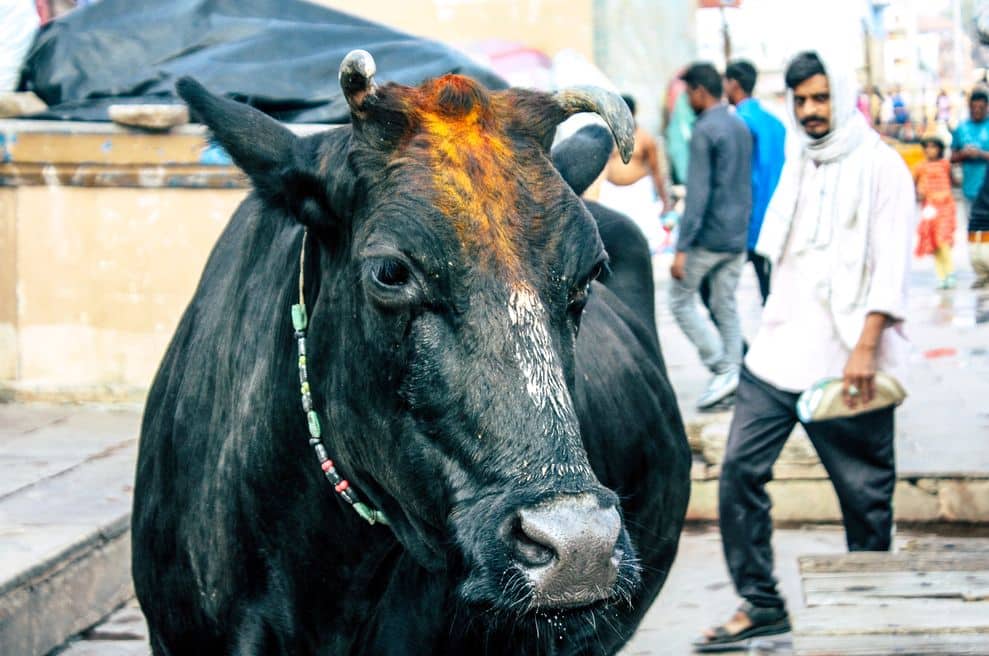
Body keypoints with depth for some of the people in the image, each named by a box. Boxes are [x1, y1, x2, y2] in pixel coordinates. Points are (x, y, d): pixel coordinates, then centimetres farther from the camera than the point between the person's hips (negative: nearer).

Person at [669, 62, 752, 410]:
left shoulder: (704, 131, -14)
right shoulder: (741, 127, 11)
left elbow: (697, 193, -19)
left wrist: (682, 248, -19)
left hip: (708, 236, -8)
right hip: (737, 237, 8)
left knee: (681, 300, 4)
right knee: (726, 306, 12)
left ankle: (722, 370, -4)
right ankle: (732, 375, 10)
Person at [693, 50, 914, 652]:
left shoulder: (880, 167, -5)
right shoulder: (797, 167, 17)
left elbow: (892, 267, -13)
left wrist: (865, 347, -21)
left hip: (846, 361, -6)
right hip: (779, 351, 6)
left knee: (864, 490, 1)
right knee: (740, 469, -3)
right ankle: (761, 604, 5)